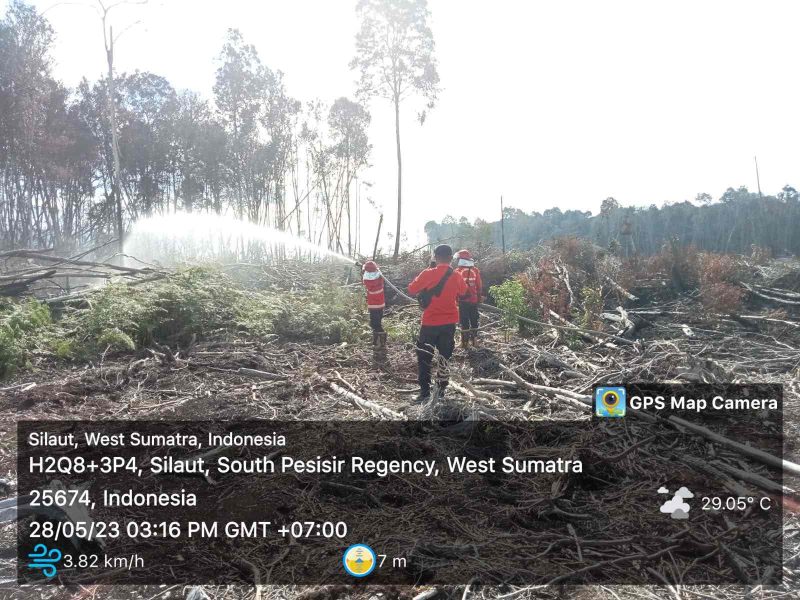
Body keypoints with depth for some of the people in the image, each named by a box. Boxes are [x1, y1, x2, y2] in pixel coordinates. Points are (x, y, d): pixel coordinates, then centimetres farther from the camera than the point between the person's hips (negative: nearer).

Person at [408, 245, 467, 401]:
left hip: (430, 322, -4)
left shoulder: (428, 274, -15)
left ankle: (425, 392, 3)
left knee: (424, 357, 6)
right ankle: (442, 388, 22)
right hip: (450, 322, 4)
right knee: (445, 356, 17)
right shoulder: (457, 276, -2)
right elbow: (463, 291, 18)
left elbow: (412, 289, -5)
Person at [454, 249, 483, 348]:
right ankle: (474, 340, 20)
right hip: (474, 300, 4)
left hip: (463, 300, -4)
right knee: (474, 321, 15)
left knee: (464, 321, 2)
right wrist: (479, 298, 15)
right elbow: (479, 287, 6)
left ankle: (465, 342, 3)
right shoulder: (476, 271, 3)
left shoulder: (458, 271, -11)